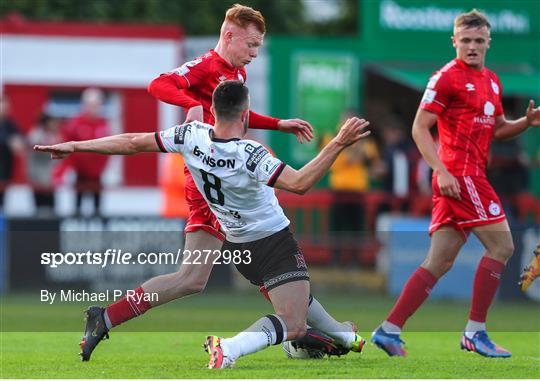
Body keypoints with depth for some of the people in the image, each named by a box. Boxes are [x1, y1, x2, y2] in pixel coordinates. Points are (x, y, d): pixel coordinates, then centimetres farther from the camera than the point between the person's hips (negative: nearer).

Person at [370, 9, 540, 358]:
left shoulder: (492, 81, 18)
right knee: (501, 245, -10)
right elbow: (420, 127, -10)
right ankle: (475, 332, -6)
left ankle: (389, 330, 6)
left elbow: (497, 129, 27)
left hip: (472, 177, 8)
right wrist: (441, 170, -20)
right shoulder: (447, 77, -7)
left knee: (440, 262, 6)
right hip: (458, 175, -8)